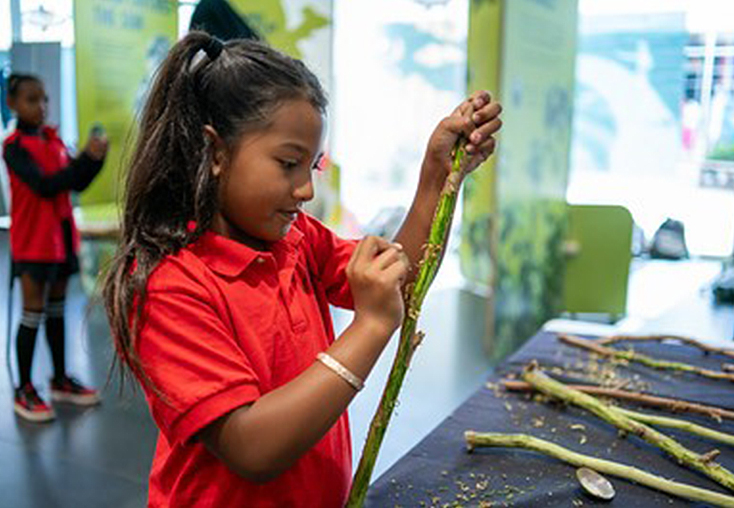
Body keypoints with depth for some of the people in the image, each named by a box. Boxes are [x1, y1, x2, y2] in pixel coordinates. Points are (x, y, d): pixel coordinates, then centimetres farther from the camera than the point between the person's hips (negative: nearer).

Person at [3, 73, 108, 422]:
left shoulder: (54, 139, 7)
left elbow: (78, 184, 6)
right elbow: (45, 186, -24)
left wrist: (97, 158, -11)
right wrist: (86, 157, -28)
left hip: (61, 236, 6)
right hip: (33, 241, -6)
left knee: (56, 309, 15)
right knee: (33, 313, 0)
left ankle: (60, 380, 26)